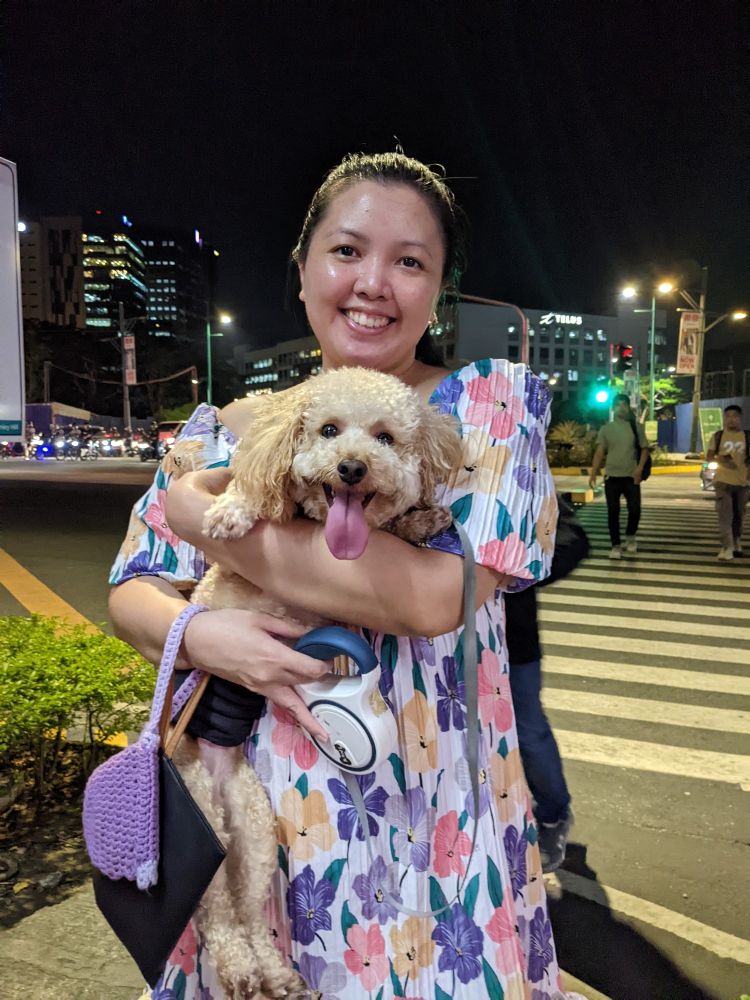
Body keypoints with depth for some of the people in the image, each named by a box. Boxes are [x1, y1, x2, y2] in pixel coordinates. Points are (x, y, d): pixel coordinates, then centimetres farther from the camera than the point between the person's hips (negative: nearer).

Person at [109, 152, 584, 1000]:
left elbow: (435, 596, -21)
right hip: (247, 803, 3)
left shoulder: (494, 403, -7)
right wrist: (195, 632, -18)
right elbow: (132, 593, 6)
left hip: (424, 813, -2)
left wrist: (206, 514, -18)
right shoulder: (228, 429, 2)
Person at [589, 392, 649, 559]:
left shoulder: (637, 427, 5)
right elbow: (600, 452, 0)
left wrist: (640, 468, -11)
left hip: (631, 476, 0)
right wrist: (593, 473, -10)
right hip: (612, 476, 0)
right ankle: (616, 545, 11)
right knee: (613, 512, 0)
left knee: (635, 509, -5)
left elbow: (644, 448, 5)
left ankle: (630, 537, 24)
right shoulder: (606, 428, 5)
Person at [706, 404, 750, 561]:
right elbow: (710, 456, 5)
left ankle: (737, 543, 29)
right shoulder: (718, 436, 4)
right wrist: (720, 459, -14)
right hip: (723, 481, -2)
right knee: (725, 514, -12)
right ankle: (727, 547, -17)